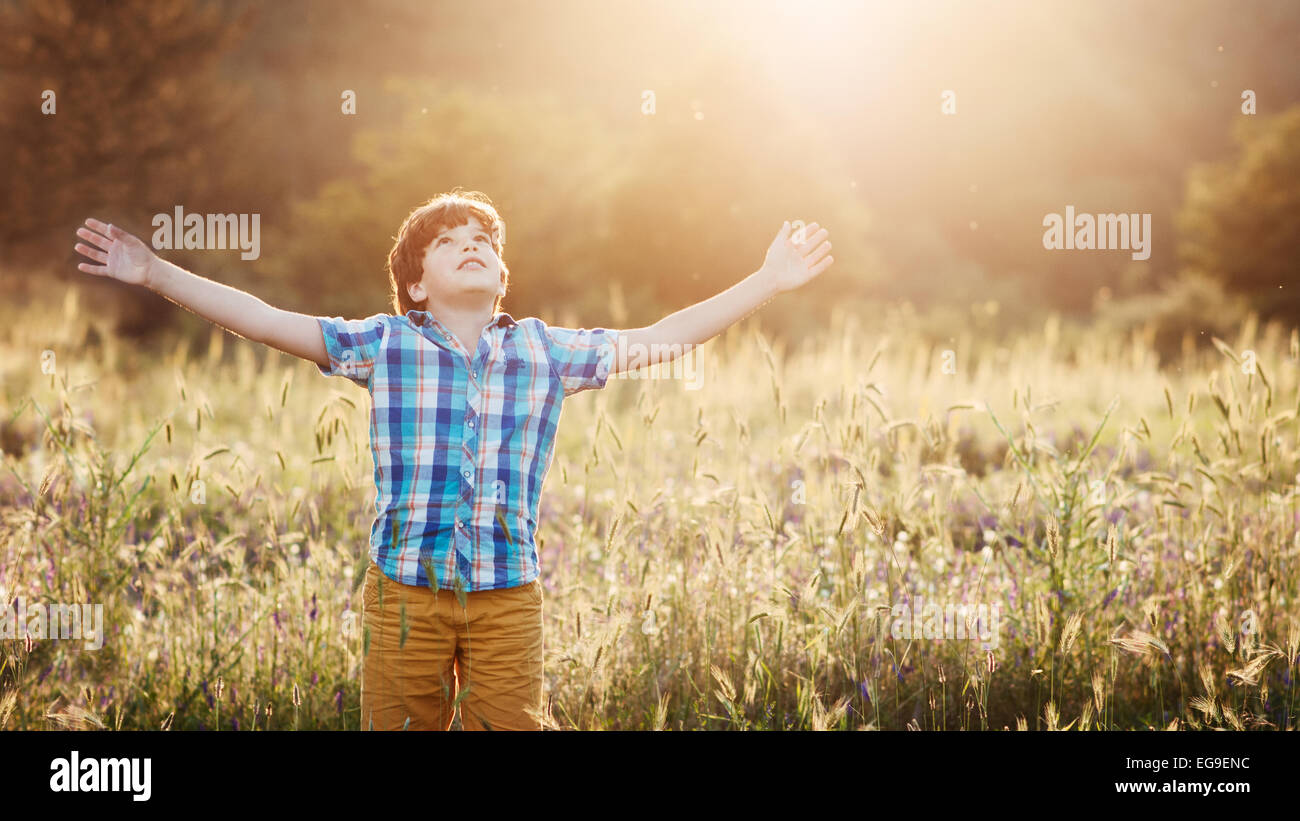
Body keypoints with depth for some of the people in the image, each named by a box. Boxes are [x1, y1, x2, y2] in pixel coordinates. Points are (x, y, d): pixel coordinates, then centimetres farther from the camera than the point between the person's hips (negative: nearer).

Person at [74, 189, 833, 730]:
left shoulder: (545, 352, 8)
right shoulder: (386, 346, 3)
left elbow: (665, 337, 9)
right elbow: (266, 321, 0)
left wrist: (769, 283, 7)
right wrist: (156, 274, -5)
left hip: (508, 597, 1)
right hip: (406, 591, -1)